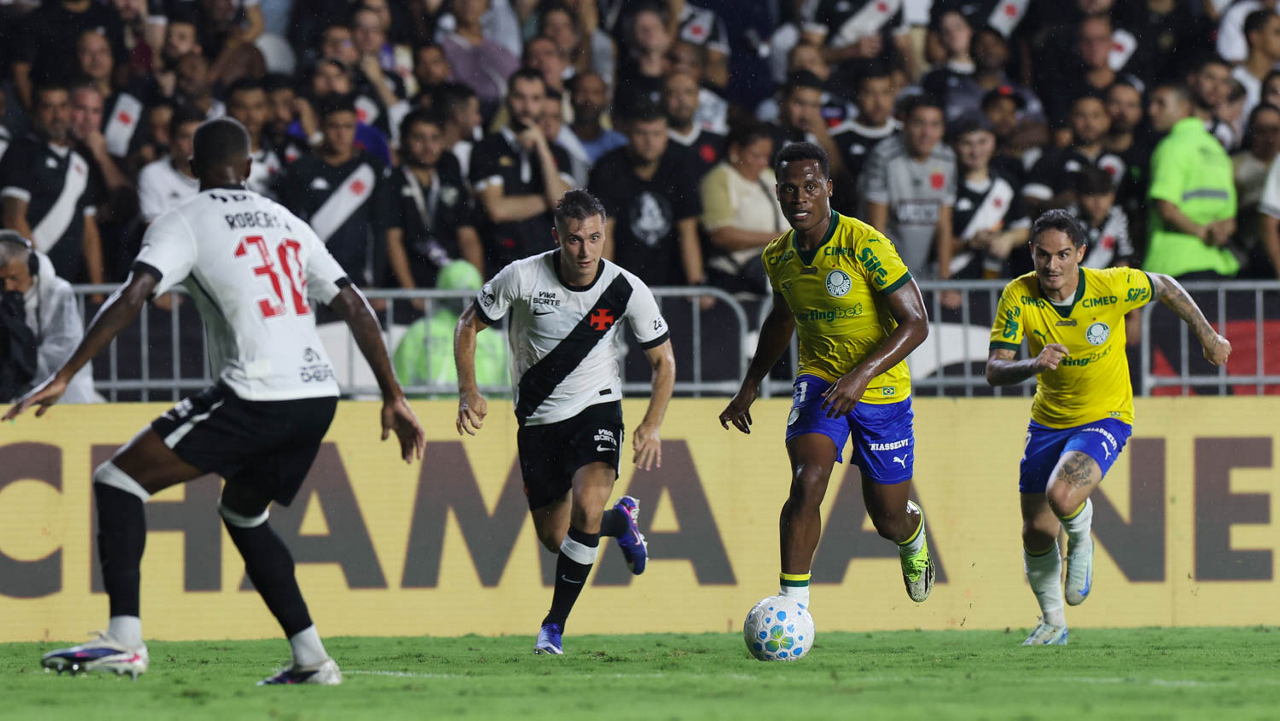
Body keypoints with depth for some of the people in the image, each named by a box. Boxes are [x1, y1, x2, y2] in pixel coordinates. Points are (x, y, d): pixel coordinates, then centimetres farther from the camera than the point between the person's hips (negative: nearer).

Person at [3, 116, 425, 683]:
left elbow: (132, 297, -12)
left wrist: (64, 376, -14)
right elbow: (355, 308, 19)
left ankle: (125, 640, -15)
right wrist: (393, 397, 24)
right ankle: (311, 658, 22)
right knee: (243, 513, 29)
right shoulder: (286, 222, 22)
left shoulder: (184, 223, 3)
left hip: (255, 396, -7)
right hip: (318, 396, 7)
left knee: (118, 481, 0)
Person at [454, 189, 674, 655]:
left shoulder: (627, 292, -14)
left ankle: (555, 624, -12)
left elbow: (663, 361, -1)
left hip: (596, 408, -2)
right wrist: (468, 393, -13)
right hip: (537, 419, 2)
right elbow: (469, 325, -1)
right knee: (554, 539, 6)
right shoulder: (523, 277, -16)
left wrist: (652, 425, -14)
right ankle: (620, 521, 43)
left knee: (586, 505, -27)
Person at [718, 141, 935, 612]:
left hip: (880, 390, -3)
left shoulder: (864, 245, -22)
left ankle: (913, 539, 47)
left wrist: (861, 375, -33)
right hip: (818, 380, 3)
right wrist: (749, 389, 19)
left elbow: (915, 323, -22)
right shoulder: (779, 257, -2)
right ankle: (793, 604, -19)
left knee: (889, 519, 8)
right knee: (806, 484, -22)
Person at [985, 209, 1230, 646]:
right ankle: (1053, 623, 34)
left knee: (1061, 496, -30)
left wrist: (1208, 338, 8)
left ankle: (1080, 543, 8)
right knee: (1036, 532, 7)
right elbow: (994, 371, -21)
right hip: (1048, 422, 3)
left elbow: (1166, 288, 1)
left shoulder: (1114, 287, -21)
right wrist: (1033, 366, -41)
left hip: (1105, 417, -3)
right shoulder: (1019, 297, -18)